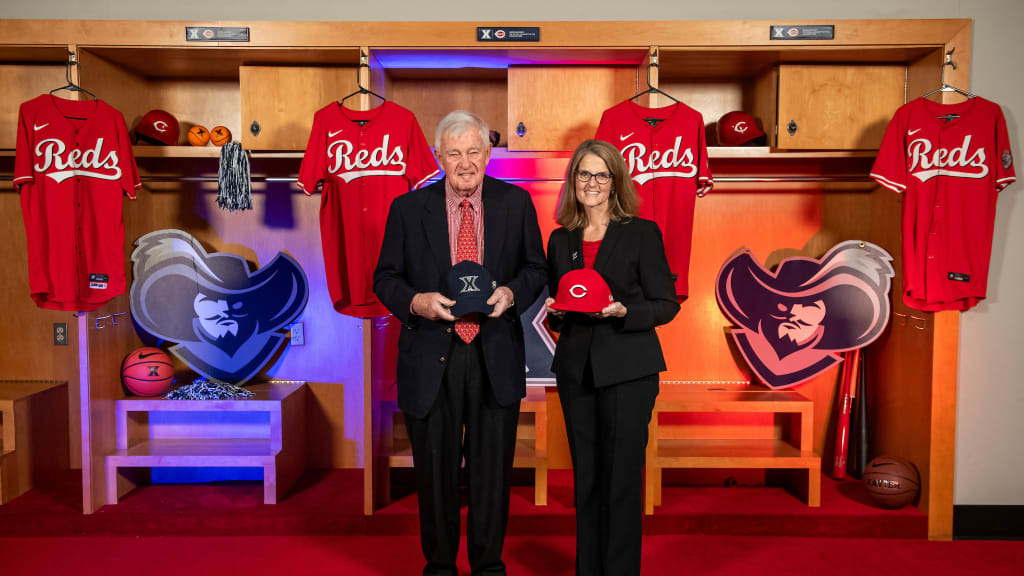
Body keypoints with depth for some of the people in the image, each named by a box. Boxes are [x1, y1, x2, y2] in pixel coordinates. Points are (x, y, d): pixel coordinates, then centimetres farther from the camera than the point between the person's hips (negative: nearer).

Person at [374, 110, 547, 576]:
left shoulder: (515, 203, 3)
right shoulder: (408, 208, 1)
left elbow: (536, 268, 8)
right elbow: (385, 277, 4)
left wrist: (512, 292, -13)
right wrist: (416, 302, -17)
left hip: (496, 358, 1)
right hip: (431, 357, 0)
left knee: (493, 468, 12)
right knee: (435, 470, 13)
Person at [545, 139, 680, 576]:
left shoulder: (642, 233, -2)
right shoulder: (560, 240, 10)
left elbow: (666, 305, -3)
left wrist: (624, 312, -19)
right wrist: (555, 314, -5)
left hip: (627, 370, -4)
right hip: (576, 369, 4)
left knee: (621, 478, 2)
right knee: (585, 478, 11)